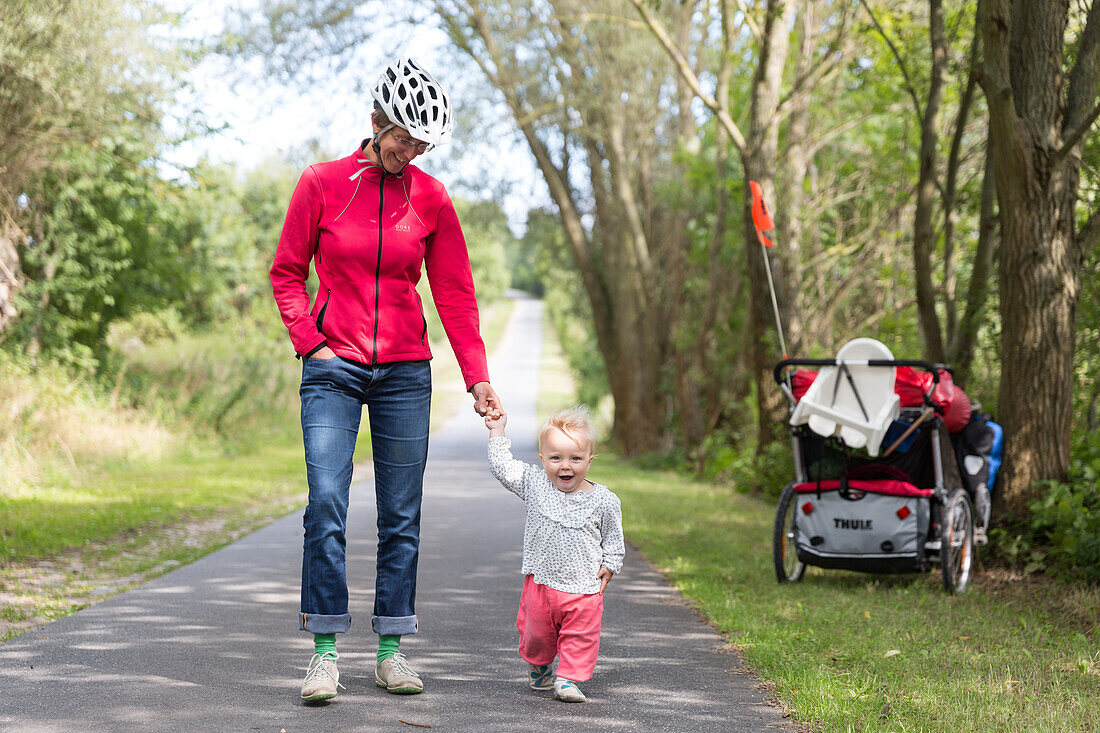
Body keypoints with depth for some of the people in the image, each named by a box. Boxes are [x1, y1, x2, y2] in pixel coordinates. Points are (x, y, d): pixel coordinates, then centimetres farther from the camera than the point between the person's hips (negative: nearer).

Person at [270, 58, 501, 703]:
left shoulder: (432, 199, 3)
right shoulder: (322, 183, -1)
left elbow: (455, 294, 5)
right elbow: (287, 273, 6)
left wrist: (478, 378, 0)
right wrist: (311, 342, -6)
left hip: (405, 372, 2)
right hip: (333, 369, -2)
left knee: (402, 515, 3)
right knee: (327, 502, -12)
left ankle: (391, 650, 11)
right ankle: (325, 653, -7)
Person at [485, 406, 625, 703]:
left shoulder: (604, 501, -6)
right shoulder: (534, 483, -3)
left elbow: (613, 540, 7)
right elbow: (502, 466, 6)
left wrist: (608, 566, -3)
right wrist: (497, 431, 5)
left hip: (583, 589, -2)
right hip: (540, 581, 2)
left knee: (580, 636, -3)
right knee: (536, 633, 14)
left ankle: (568, 678, 10)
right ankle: (539, 669, 39)